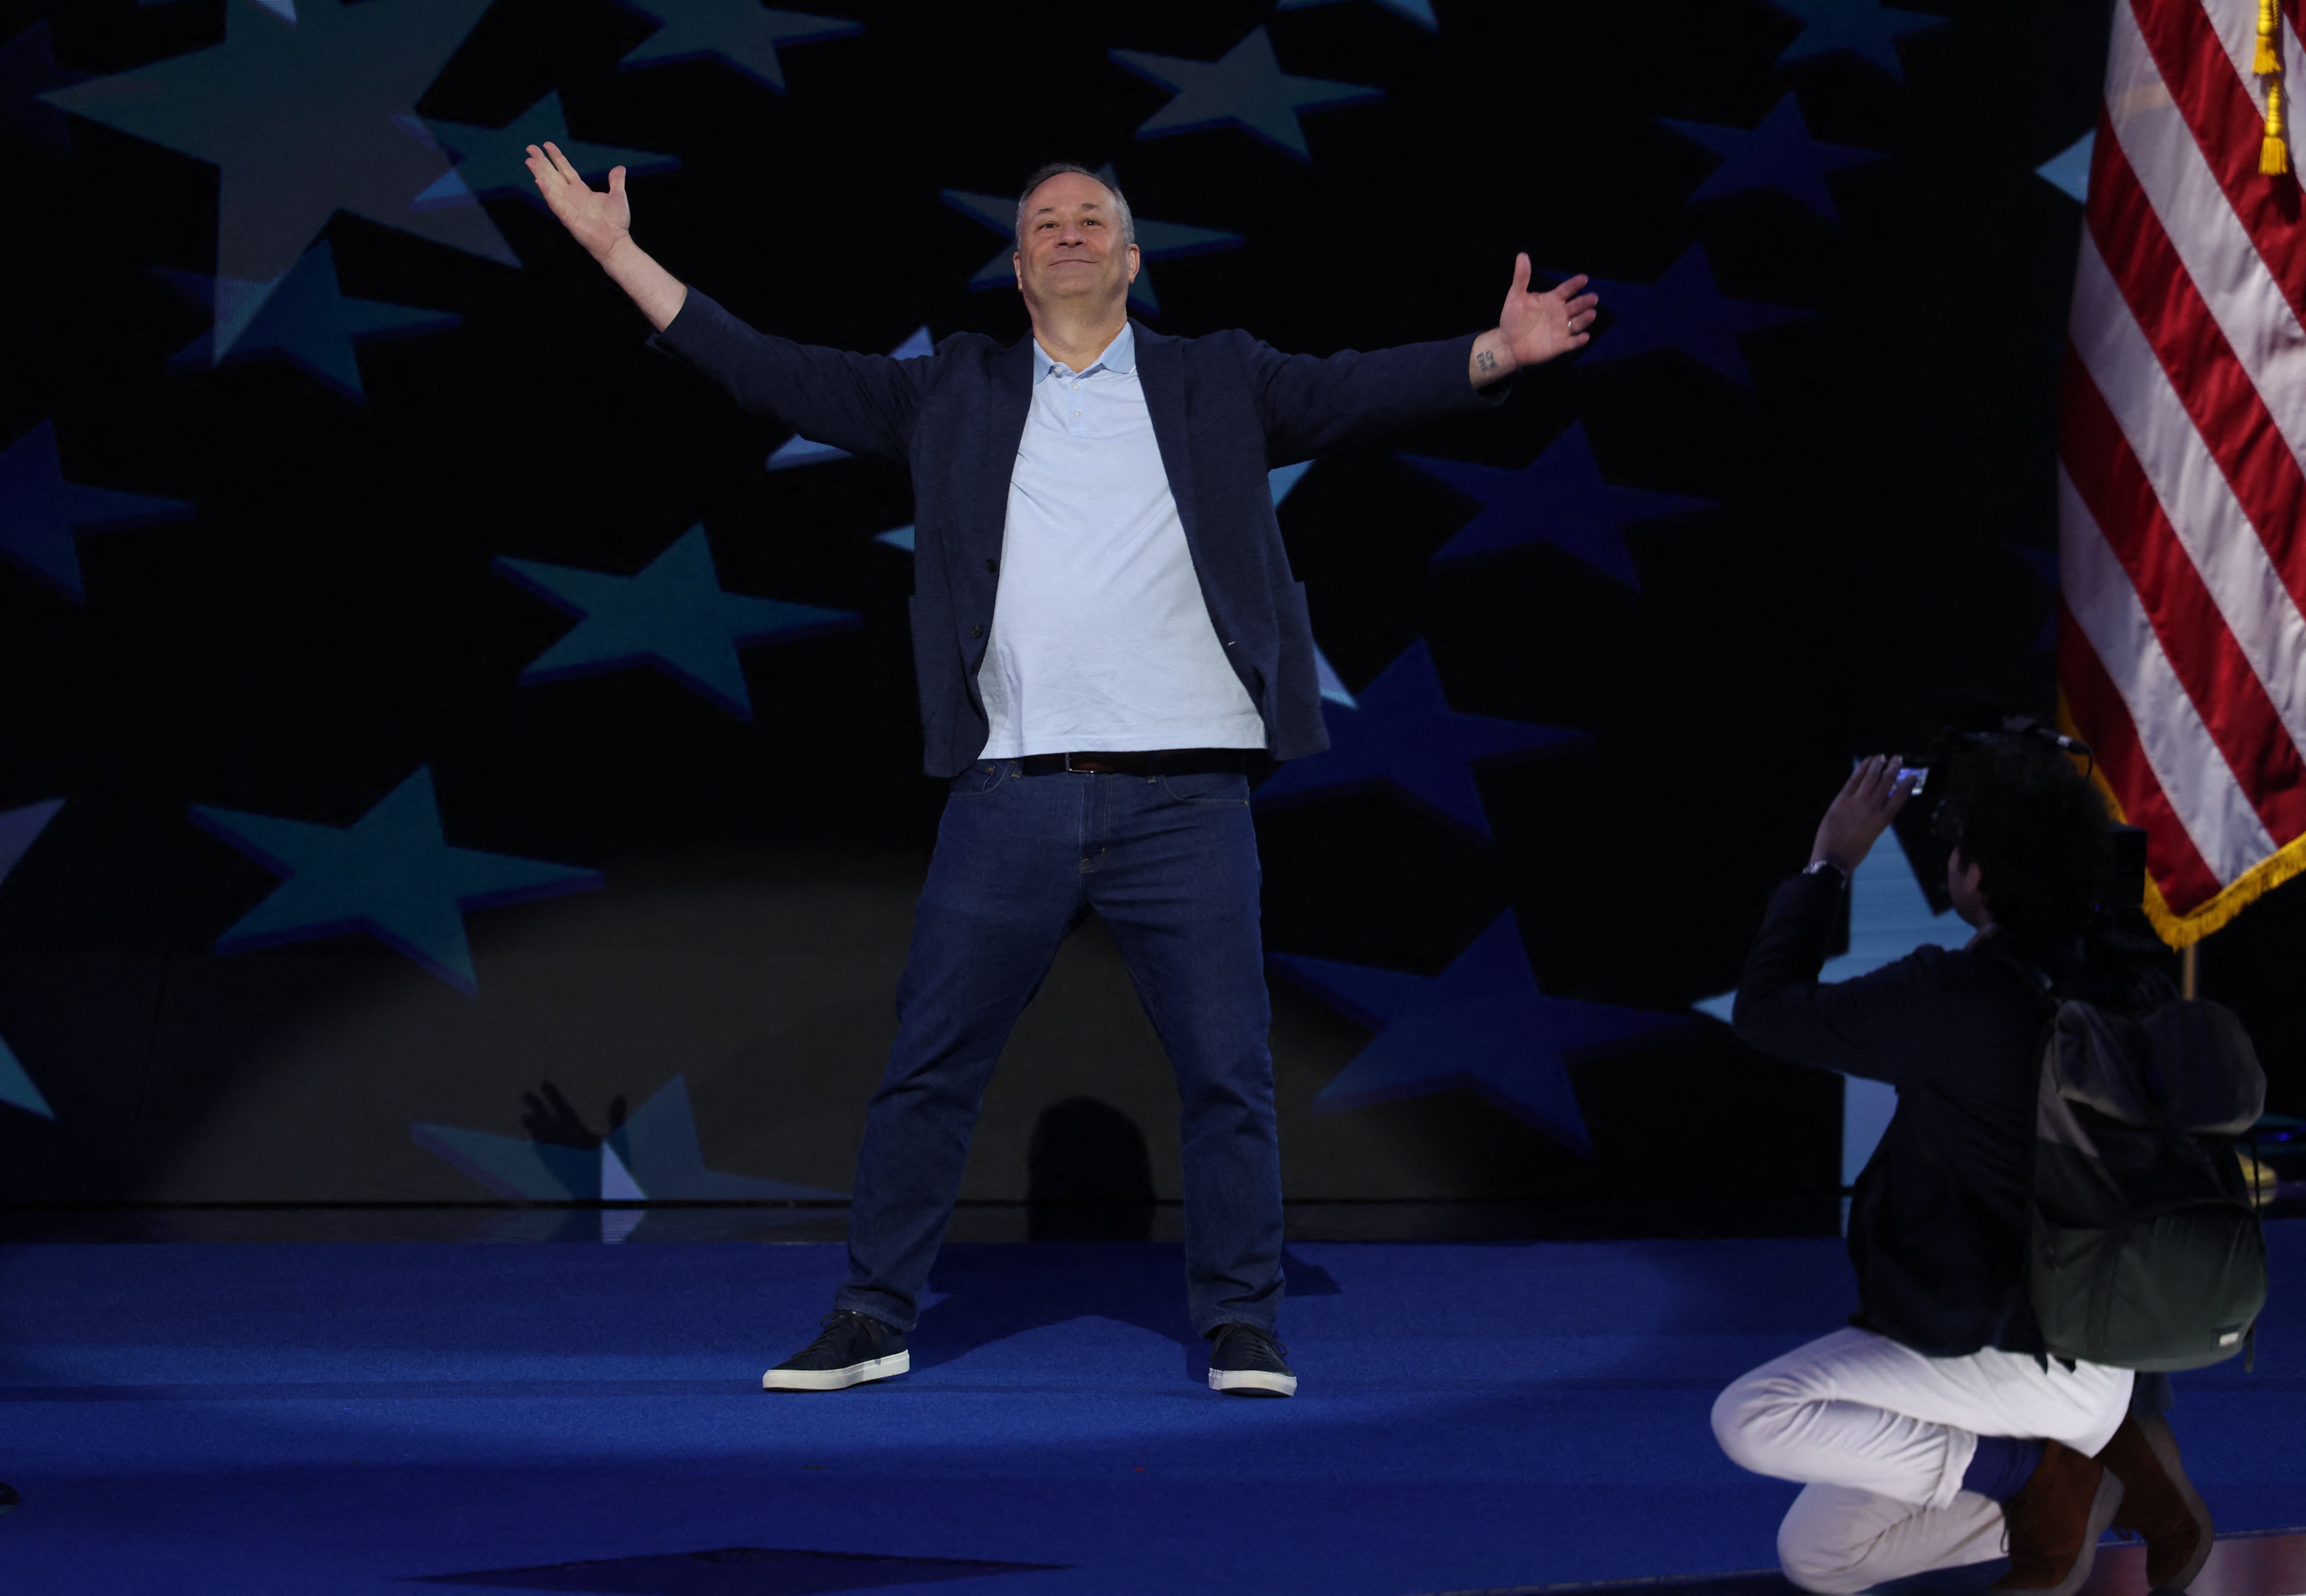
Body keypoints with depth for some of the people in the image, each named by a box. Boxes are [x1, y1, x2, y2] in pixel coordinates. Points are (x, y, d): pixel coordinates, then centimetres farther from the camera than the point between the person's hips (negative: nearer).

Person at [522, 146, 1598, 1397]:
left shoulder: (1218, 385, 11)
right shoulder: (956, 396, 13)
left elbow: (1358, 393, 0)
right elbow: (779, 377, 11)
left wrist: (1502, 352, -18)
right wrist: (620, 254, 6)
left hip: (1184, 794, -1)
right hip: (1010, 799, 1)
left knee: (1226, 1072, 1)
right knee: (927, 1068, 5)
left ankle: (1241, 1328, 11)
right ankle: (873, 1318, 16)